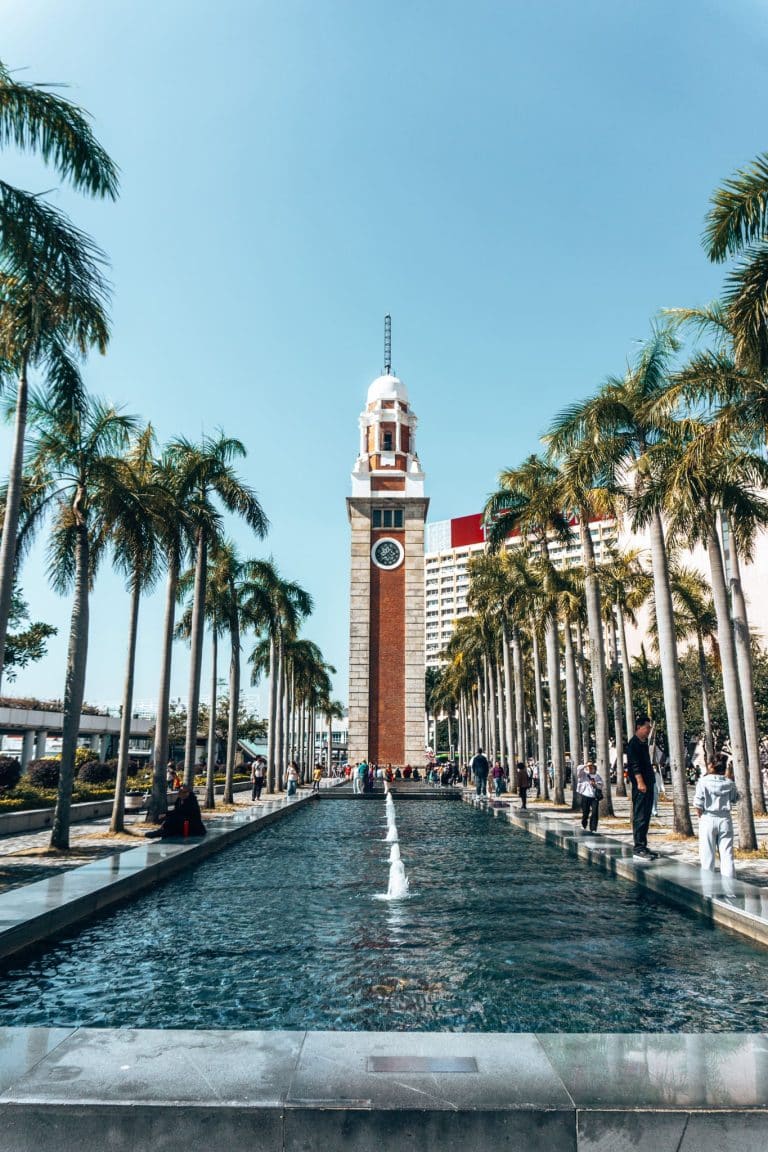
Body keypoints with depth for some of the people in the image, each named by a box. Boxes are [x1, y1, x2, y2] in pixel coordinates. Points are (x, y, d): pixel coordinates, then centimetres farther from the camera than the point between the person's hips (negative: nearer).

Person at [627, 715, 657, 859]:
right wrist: (640, 782, -25)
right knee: (640, 817, -8)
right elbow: (635, 765, -19)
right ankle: (638, 848, -6)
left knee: (646, 816, 12)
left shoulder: (644, 743, 18)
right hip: (640, 785, -10)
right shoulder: (633, 744, -10)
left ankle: (643, 846, 18)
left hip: (648, 784, 10)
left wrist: (650, 782, 20)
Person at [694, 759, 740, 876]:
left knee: (707, 855, 5)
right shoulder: (729, 783, 1)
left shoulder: (703, 781, -8)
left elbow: (698, 803, -13)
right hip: (725, 819, 2)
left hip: (708, 819, -2)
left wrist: (700, 815, 3)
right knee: (727, 853, 7)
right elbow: (735, 799, 17)